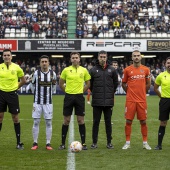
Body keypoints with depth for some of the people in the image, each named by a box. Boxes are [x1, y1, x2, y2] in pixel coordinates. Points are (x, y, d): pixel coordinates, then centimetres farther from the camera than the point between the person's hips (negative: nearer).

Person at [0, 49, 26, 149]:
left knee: (15, 118, 2)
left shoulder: (16, 67, -3)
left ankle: (19, 142, 8)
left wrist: (15, 87, 4)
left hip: (12, 94, -1)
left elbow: (23, 81, 9)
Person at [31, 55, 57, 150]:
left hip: (48, 102, 1)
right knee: (36, 122, -1)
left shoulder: (53, 74, 0)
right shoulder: (36, 73, -4)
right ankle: (35, 143, 7)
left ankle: (48, 143, 8)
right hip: (37, 102, -1)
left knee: (49, 122, 2)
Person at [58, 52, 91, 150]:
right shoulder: (66, 70, 1)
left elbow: (88, 84, 11)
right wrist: (67, 91, 4)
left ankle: (83, 143, 7)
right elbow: (61, 84, 10)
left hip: (79, 97, 0)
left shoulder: (84, 70, 2)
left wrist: (81, 91, 4)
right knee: (66, 120, 3)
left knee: (81, 120, 1)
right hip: (69, 97, 0)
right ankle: (63, 143, 9)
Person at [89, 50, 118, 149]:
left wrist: (111, 93, 10)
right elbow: (90, 84, 10)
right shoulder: (93, 70, 2)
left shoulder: (112, 70, 4)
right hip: (97, 101, 0)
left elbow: (116, 83, 13)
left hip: (109, 101, 1)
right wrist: (94, 92, 7)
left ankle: (109, 142, 12)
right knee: (96, 122, 3)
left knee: (108, 122, 6)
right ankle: (94, 142, 9)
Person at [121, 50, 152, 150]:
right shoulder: (127, 70, 1)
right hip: (130, 100, -1)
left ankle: (145, 143, 13)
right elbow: (123, 84, 11)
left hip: (142, 100, 1)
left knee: (143, 121, 5)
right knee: (128, 121, 0)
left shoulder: (146, 69, 4)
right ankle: (128, 142, 8)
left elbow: (148, 84, 14)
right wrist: (129, 92, 9)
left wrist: (142, 93, 12)